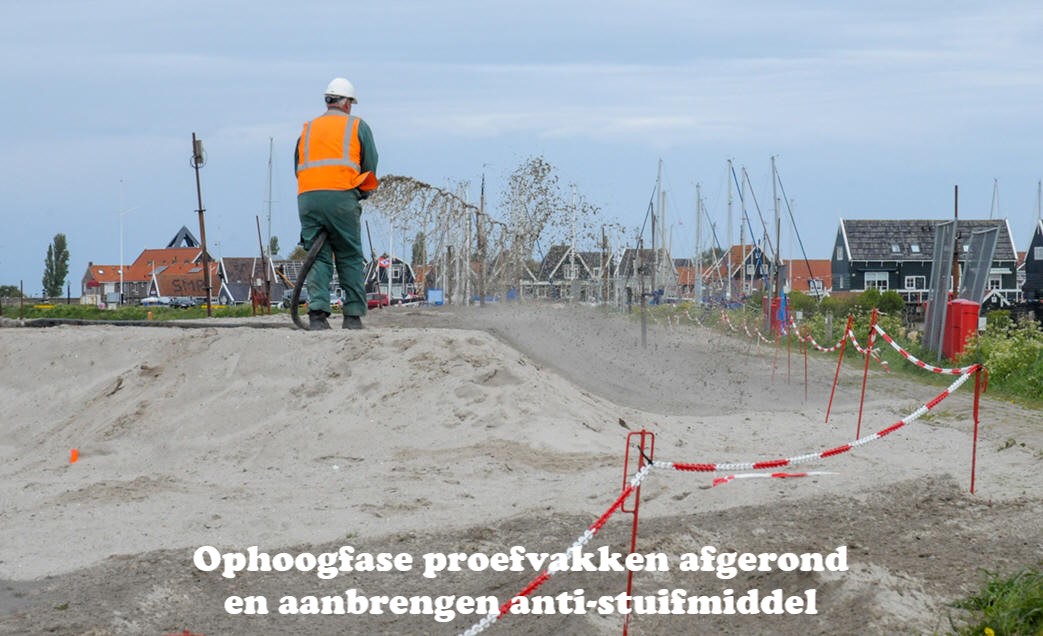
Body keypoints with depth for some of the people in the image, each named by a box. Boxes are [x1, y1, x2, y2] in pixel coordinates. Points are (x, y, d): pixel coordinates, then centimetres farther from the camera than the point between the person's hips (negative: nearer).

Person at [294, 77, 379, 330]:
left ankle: (317, 312, -10)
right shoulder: (358, 126, 12)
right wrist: (363, 192, 24)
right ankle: (353, 315, 2)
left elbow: (297, 166, 17)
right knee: (350, 259, 5)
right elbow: (371, 166, 9)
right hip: (341, 196, -3)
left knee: (318, 258, 4)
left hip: (307, 197, 3)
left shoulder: (308, 128, 20)